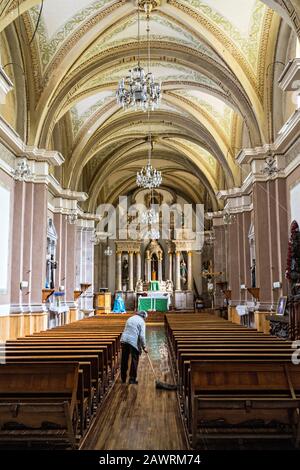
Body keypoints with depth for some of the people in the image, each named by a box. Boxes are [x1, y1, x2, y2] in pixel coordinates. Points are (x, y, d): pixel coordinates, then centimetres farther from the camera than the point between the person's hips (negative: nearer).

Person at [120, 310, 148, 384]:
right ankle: (132, 379, 7)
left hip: (124, 340, 6)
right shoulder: (141, 322, -2)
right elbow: (142, 336, -10)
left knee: (124, 361, 13)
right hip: (133, 342, -6)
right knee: (134, 361, 5)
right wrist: (144, 347, -4)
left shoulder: (130, 319, 18)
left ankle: (123, 379, 21)